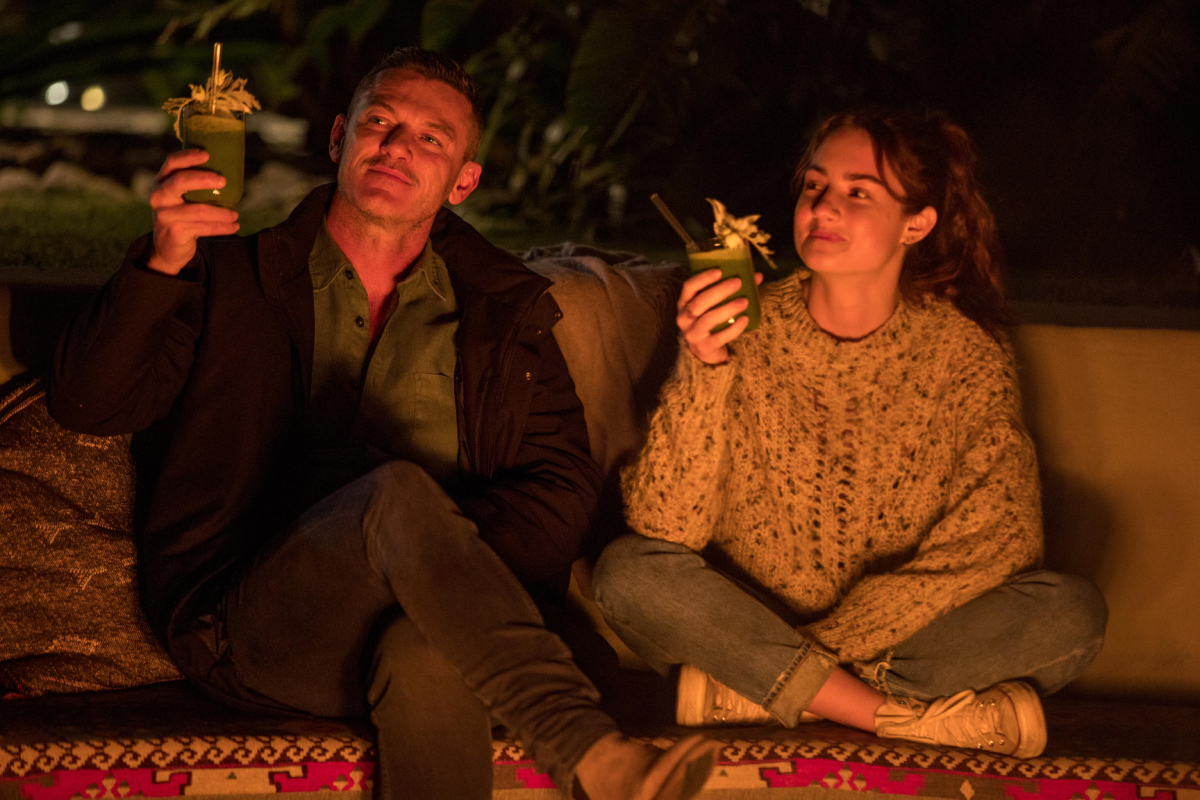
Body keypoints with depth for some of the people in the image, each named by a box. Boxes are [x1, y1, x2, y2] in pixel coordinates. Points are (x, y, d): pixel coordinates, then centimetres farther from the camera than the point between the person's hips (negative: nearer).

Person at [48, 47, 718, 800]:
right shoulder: (231, 279, 13)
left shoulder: (505, 314, 19)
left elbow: (565, 485, 10)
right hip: (251, 631, -1)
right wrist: (165, 260, -16)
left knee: (428, 658, -40)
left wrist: (450, 557, -10)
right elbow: (86, 404, 1)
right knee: (401, 491, -35)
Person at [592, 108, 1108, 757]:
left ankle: (753, 693, -20)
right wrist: (705, 367, -29)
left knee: (1072, 613, -23)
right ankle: (919, 716, -25)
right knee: (629, 571, -26)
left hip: (903, 639, 0)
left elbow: (997, 540, -14)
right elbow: (665, 527, -14)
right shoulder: (744, 333, -7)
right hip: (741, 624, 0)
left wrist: (823, 646, -21)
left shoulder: (964, 355, -5)